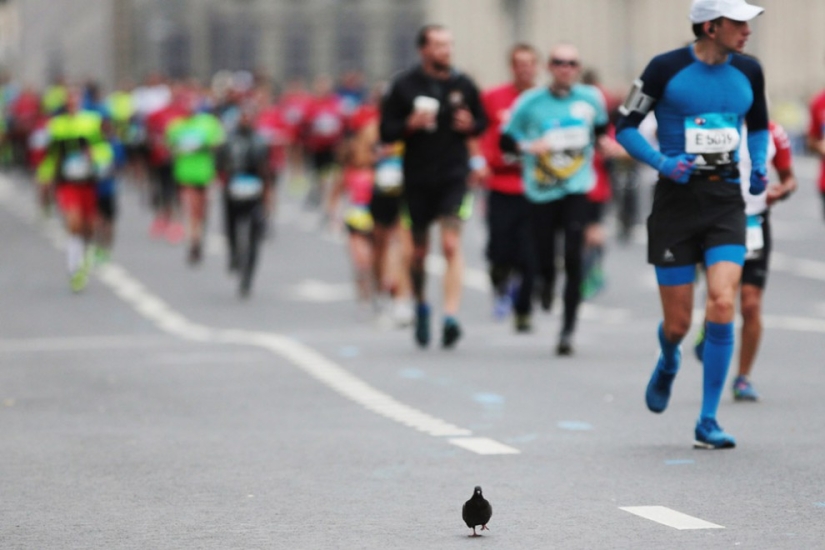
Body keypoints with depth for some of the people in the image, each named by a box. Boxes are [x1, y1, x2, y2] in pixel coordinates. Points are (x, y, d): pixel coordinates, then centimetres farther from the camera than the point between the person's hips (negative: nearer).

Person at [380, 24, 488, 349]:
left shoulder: (463, 85, 4)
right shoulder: (404, 86, -2)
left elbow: (482, 123, 16)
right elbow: (386, 132, -1)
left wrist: (470, 125, -6)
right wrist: (410, 124, -19)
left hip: (454, 176, 0)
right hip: (417, 179, 0)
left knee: (451, 245, -15)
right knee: (419, 250, 11)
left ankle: (451, 316, -19)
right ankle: (421, 306, 35)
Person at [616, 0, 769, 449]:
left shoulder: (748, 72, 6)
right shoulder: (666, 69, -6)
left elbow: (759, 127, 23)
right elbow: (625, 127, 0)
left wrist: (759, 166, 4)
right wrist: (661, 163, -15)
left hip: (726, 199, 2)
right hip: (677, 198, -2)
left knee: (722, 303, -16)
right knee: (678, 322, 0)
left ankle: (708, 421, -6)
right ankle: (668, 363, 41)